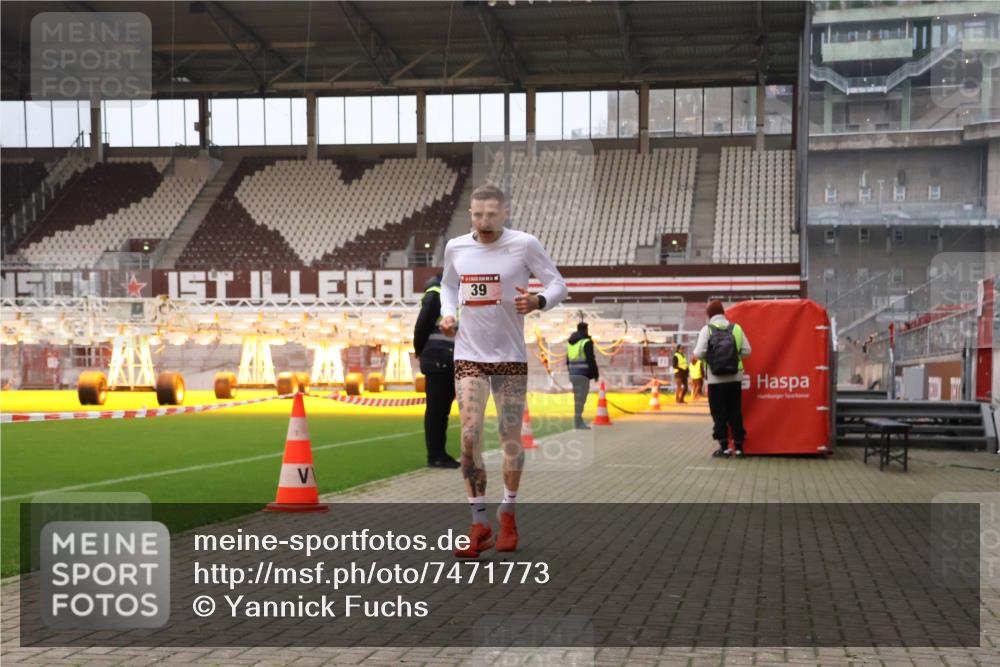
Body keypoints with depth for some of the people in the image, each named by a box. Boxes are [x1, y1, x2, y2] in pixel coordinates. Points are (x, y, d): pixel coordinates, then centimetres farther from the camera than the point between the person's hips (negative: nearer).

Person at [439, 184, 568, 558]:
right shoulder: (455, 248, 3)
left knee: (510, 437, 4)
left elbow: (558, 284, -1)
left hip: (510, 357, -2)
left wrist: (539, 301, -22)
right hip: (468, 356, 2)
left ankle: (508, 514, 24)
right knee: (470, 436, -9)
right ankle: (479, 524, -1)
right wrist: (448, 314, 2)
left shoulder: (524, 245, -7)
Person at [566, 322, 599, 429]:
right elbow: (591, 360, -15)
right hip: (583, 374, -8)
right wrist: (595, 374, -7)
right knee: (581, 398, -7)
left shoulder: (571, 343, 14)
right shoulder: (587, 342, -10)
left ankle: (579, 421, 14)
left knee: (578, 398, 13)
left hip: (573, 374, 8)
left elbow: (568, 360, 17)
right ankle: (578, 422, -9)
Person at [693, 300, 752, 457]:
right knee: (735, 412, 10)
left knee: (719, 413, 5)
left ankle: (724, 446, 2)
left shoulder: (707, 329, -5)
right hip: (734, 378, 3)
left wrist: (702, 354, 12)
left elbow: (699, 353, -11)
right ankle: (738, 445, 11)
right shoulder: (736, 328, 2)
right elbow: (746, 351, 0)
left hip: (715, 379, -3)